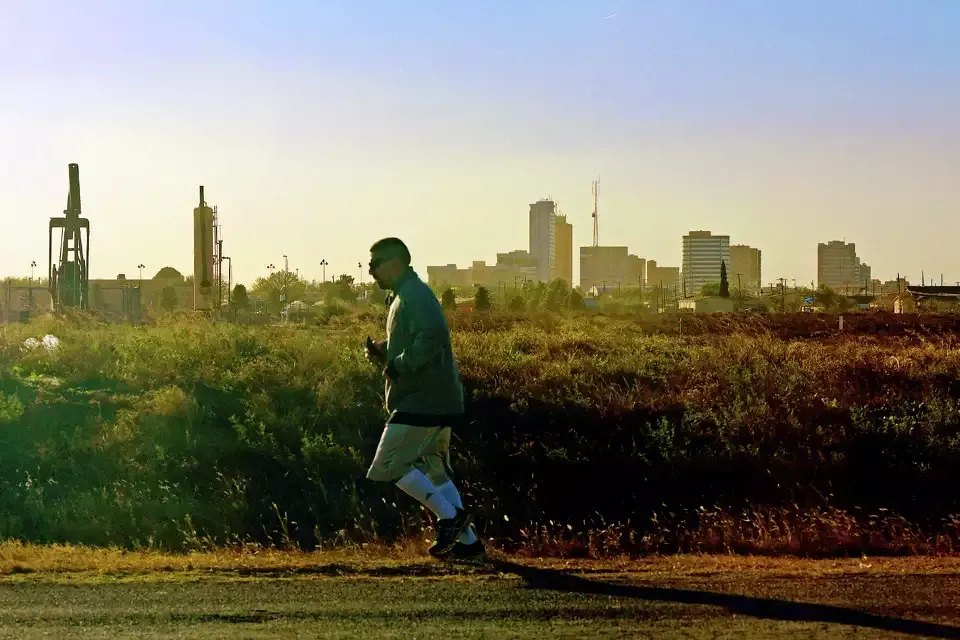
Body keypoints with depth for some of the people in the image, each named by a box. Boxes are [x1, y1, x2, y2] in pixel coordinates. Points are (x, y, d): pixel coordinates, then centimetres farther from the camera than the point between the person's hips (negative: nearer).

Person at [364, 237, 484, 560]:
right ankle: (468, 540, 16)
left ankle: (450, 516, -5)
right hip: (436, 400, 11)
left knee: (387, 466, -8)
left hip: (423, 400, -11)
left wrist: (395, 367, -22)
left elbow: (433, 336, -30)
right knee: (434, 469, 14)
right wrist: (381, 352, 8)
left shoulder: (415, 294, -14)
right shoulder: (404, 296, 19)